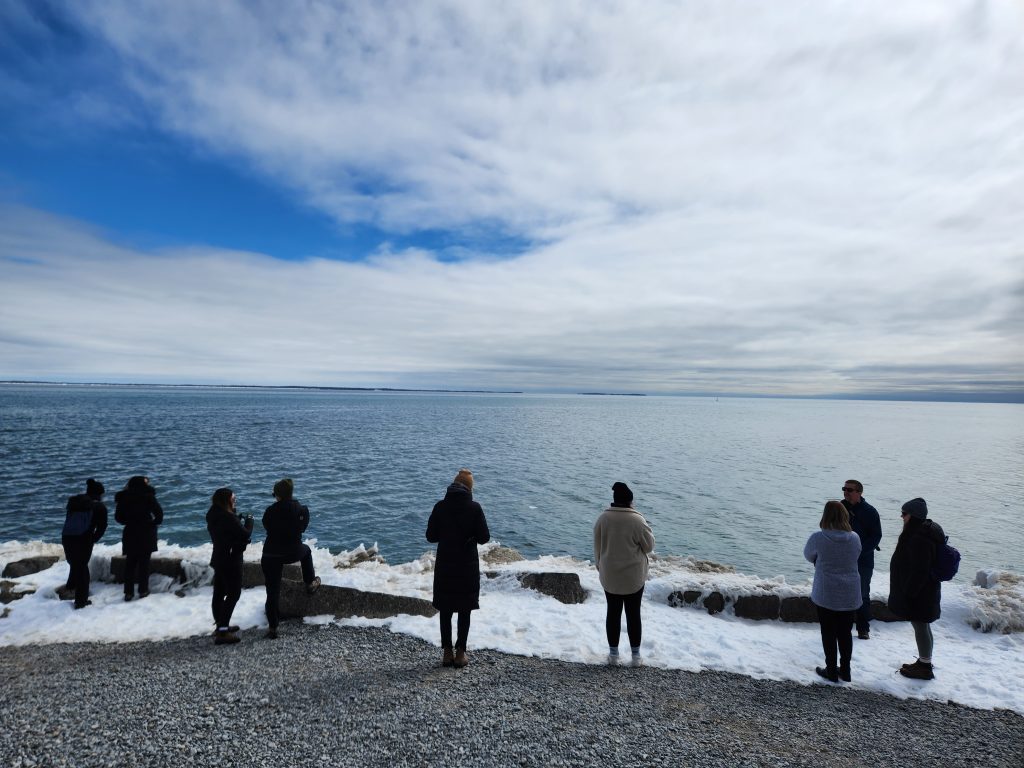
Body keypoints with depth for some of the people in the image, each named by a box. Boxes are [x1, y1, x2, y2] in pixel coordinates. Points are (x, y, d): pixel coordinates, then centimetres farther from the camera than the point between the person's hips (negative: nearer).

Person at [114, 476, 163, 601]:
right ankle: (143, 590, 11)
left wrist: (129, 522, 15)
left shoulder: (124, 497, -1)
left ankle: (128, 592, 12)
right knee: (144, 563, 7)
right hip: (146, 534, -3)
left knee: (130, 563, 11)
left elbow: (118, 516, 3)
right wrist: (154, 523, 1)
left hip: (130, 533, 3)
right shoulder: (148, 496, -11)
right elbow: (159, 513, -15)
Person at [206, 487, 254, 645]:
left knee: (219, 593, 16)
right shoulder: (227, 517, -24)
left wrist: (238, 519, 3)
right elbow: (245, 534, -20)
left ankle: (221, 626, 29)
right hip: (231, 560, -10)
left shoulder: (213, 515, 5)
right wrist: (249, 520, -6)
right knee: (233, 594, -4)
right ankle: (222, 632, -5)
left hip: (219, 559, 10)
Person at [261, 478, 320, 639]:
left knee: (273, 591, 9)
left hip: (271, 555, -1)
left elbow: (266, 526, 5)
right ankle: (311, 583, 43)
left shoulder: (271, 511, -14)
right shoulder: (302, 510, -8)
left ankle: (273, 628, 10)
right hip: (293, 553, 2)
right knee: (306, 550, 36)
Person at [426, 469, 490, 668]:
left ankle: (447, 653, 21)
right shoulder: (474, 508, -12)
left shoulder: (440, 506, -6)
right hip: (468, 567, -1)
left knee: (445, 611, 14)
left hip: (444, 566, 2)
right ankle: (460, 654, 18)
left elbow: (431, 536, -1)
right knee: (464, 611, 12)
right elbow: (484, 538, -8)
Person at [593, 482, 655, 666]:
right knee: (633, 614, 12)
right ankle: (636, 654, 22)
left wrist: (600, 568, 15)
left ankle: (613, 653, 22)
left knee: (613, 613, 13)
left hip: (609, 576, 2)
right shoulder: (637, 520, -16)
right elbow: (649, 547, -6)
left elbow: (597, 548, 1)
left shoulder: (603, 518, -7)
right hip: (634, 577, -2)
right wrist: (647, 529, 9)